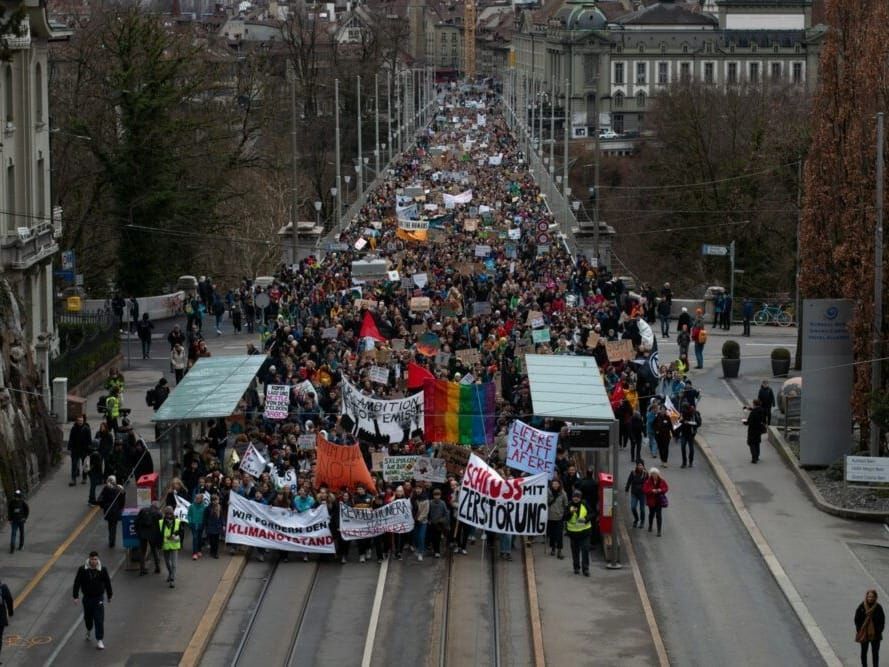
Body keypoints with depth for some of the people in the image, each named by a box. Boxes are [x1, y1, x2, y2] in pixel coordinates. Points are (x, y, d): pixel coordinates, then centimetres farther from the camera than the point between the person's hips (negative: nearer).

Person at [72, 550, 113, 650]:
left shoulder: (103, 570, -7)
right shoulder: (82, 570, -9)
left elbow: (108, 583, 5)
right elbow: (77, 583, -6)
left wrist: (109, 596, 12)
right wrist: (75, 596, -12)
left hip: (99, 598, -1)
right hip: (87, 598, 2)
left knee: (99, 620, -8)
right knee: (88, 617, 18)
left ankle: (100, 640, -5)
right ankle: (89, 630, 49)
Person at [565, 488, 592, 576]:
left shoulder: (585, 505, -5)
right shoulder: (569, 506, -5)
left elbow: (591, 514, 1)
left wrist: (586, 519, -19)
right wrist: (571, 512, -29)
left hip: (585, 531, -1)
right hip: (573, 532, 1)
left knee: (585, 549, -7)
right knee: (575, 551, 10)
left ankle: (586, 568, -5)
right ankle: (576, 567, 25)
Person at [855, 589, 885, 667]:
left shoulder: (878, 607, -6)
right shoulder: (861, 607, -6)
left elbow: (882, 620, 0)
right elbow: (857, 619, -1)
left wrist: (879, 631, -7)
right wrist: (859, 630, -7)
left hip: (875, 634, -1)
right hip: (864, 634, 1)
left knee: (875, 653, 5)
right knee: (864, 652, 12)